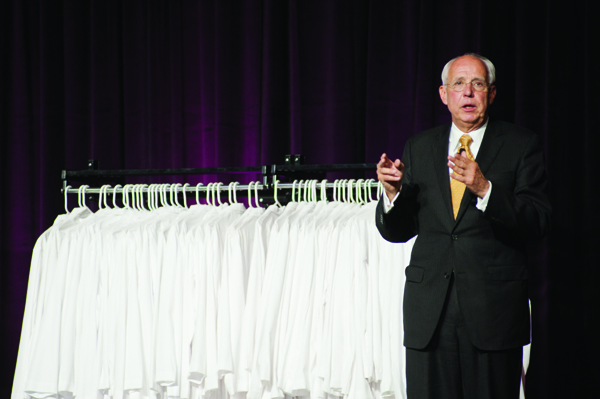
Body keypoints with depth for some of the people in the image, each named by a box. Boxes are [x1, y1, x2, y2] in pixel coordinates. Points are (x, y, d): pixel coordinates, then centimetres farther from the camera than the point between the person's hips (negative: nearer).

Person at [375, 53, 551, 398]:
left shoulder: (522, 145, 3)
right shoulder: (420, 148, 13)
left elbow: (538, 224, -7)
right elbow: (397, 231, 12)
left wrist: (484, 189, -21)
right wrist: (393, 192, -9)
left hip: (494, 305, -2)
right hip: (429, 309, 2)